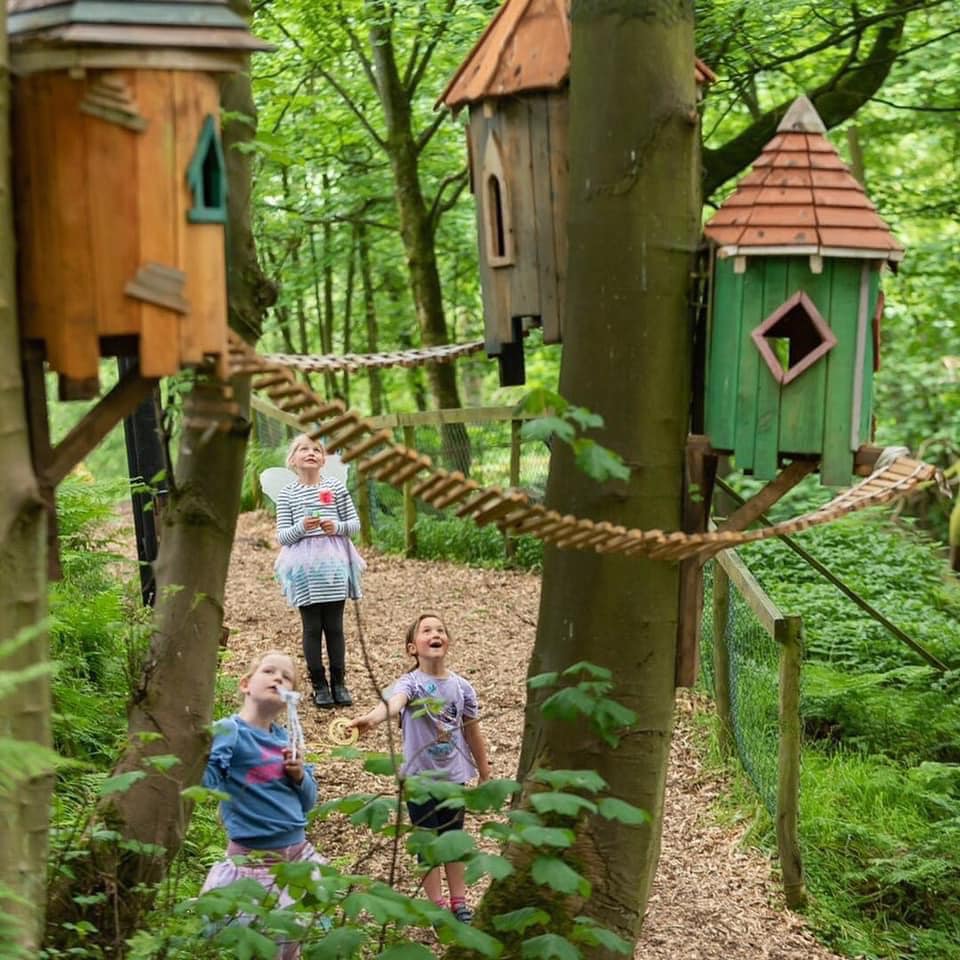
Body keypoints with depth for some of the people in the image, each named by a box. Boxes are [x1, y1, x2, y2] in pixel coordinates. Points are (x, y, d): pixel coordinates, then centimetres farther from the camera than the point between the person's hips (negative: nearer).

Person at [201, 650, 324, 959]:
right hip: (254, 860, -6)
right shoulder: (230, 733, -13)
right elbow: (202, 781, -29)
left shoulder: (284, 738, 6)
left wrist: (300, 775, -6)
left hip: (299, 853, 6)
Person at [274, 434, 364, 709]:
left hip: (333, 563, 1)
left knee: (334, 626, 6)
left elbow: (355, 523, 7)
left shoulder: (336, 487, 3)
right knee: (312, 627, 4)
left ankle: (339, 682, 16)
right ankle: (319, 684, 13)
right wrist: (301, 527, -19)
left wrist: (337, 527, -13)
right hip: (304, 566, -1)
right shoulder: (287, 493, 2)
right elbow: (282, 536, 0)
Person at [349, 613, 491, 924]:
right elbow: (393, 703, -40)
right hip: (420, 777, -3)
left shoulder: (462, 687, -3)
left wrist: (485, 775, 15)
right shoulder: (411, 683, -16)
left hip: (455, 776, 3)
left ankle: (459, 904, 29)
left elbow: (473, 734, 8)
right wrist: (371, 718, -62)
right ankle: (437, 907, 20)